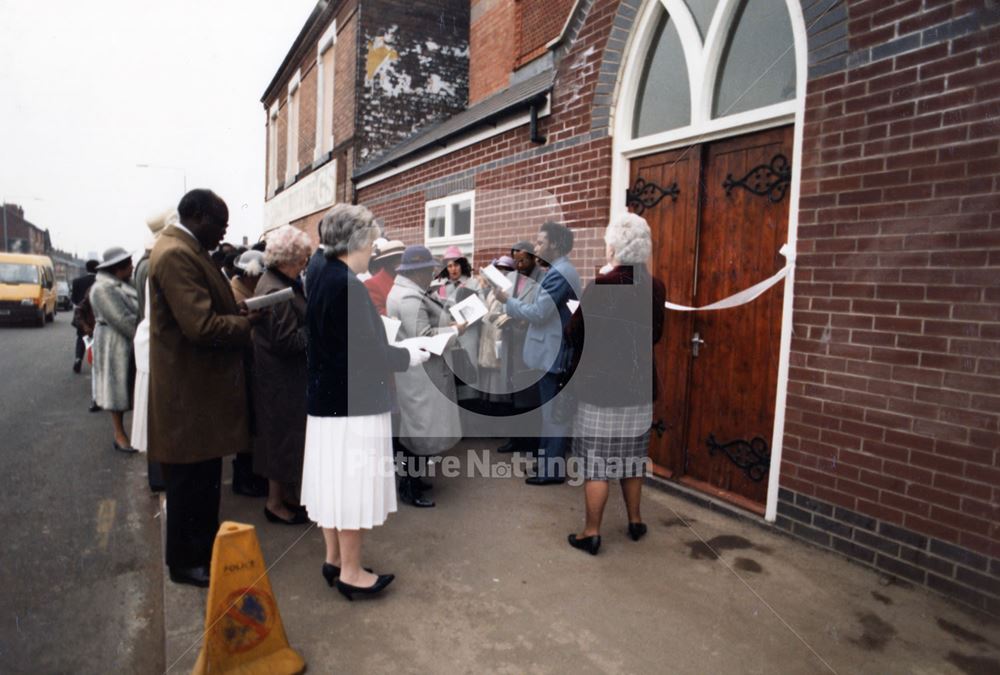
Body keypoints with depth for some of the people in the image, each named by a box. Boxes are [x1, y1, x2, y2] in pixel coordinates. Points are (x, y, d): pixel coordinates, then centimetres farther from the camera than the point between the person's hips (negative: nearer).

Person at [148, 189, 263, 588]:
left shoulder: (186, 252, 13)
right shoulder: (176, 255, -20)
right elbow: (202, 327, -28)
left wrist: (237, 314, 0)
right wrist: (247, 323, -12)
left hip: (200, 388, 11)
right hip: (190, 393, -11)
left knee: (204, 480, 20)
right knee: (191, 484, 5)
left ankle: (203, 550, 35)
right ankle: (186, 563, 21)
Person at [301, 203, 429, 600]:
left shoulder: (322, 279, 8)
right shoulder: (347, 285, -21)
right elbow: (368, 352, -22)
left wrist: (394, 349, 14)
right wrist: (413, 356, -7)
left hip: (326, 399, 10)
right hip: (353, 402, -10)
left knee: (335, 481, 18)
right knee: (353, 484, 3)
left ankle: (334, 559, 33)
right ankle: (350, 572, 18)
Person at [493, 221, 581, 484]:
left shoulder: (559, 273, -18)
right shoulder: (562, 271, 15)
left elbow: (538, 313, -22)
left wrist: (507, 301, -10)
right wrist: (513, 311, 11)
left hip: (553, 353, -11)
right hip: (555, 351, 11)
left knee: (552, 413, -3)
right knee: (553, 412, 17)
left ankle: (553, 469, 6)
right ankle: (550, 459, 27)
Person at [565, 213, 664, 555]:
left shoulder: (600, 286, -18)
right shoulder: (656, 287, 0)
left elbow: (574, 334, -9)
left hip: (601, 386, -5)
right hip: (639, 385, 6)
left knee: (596, 462, 3)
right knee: (632, 458, 18)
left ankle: (591, 533, 12)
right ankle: (635, 521, 31)